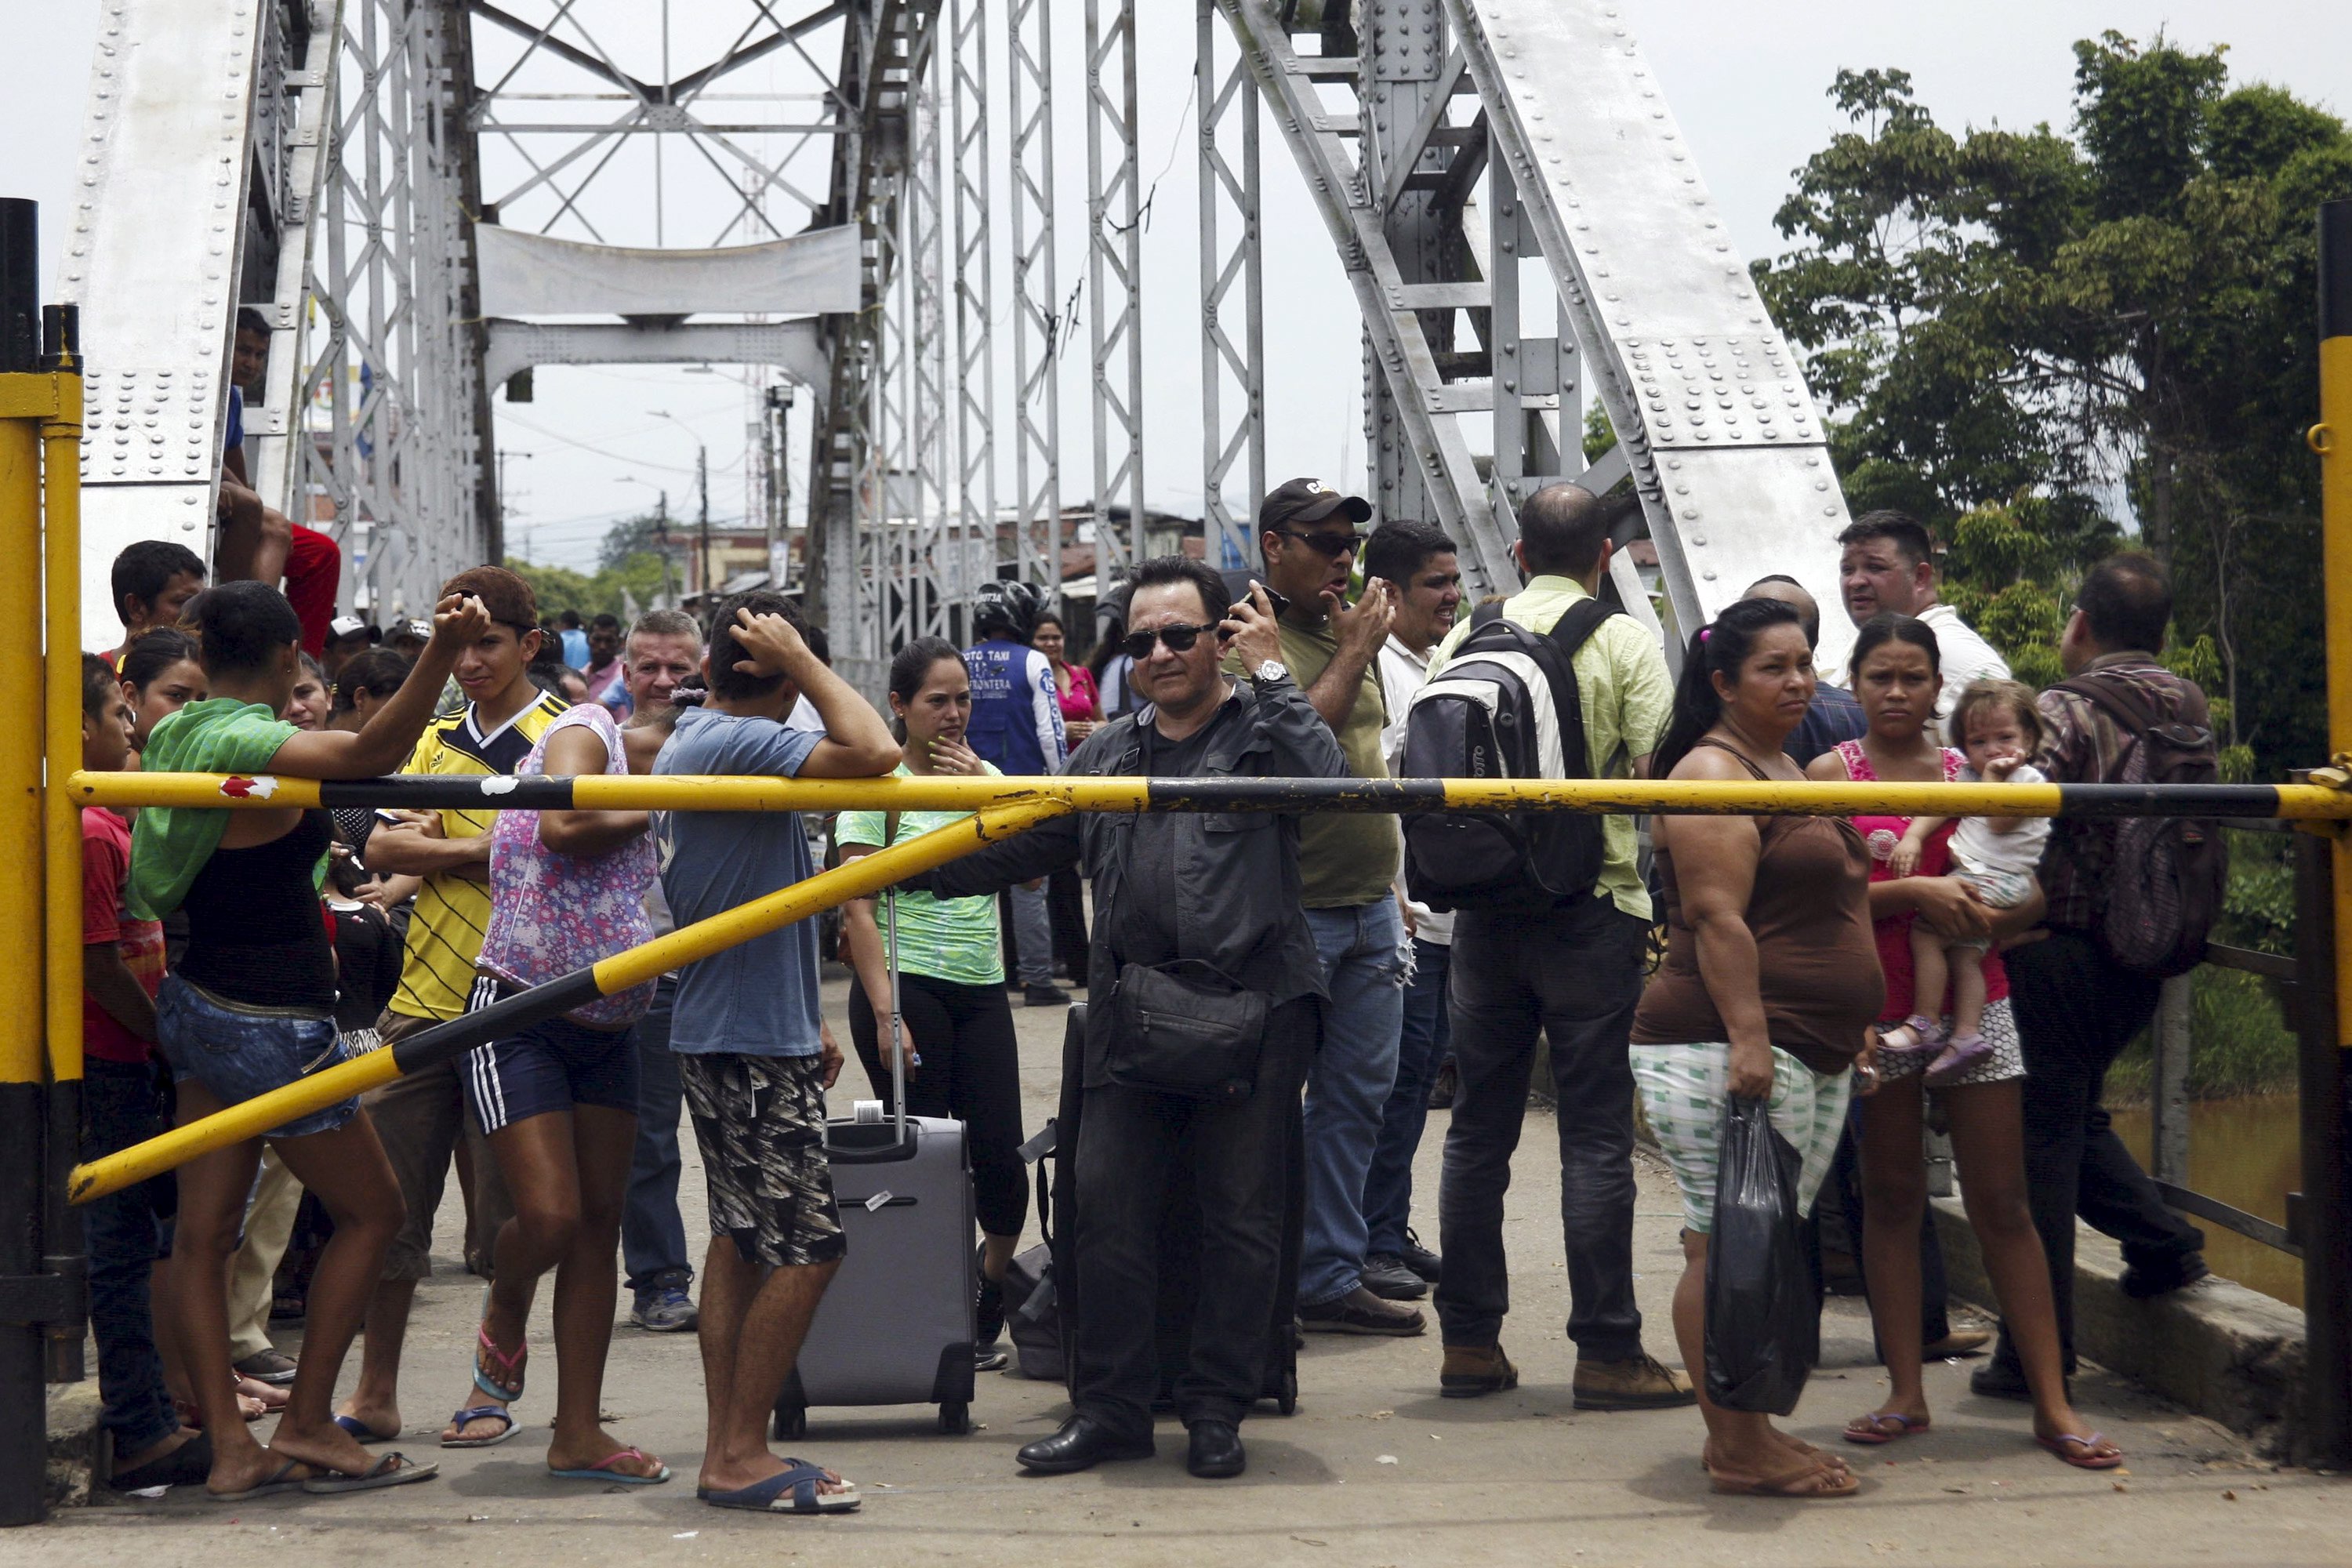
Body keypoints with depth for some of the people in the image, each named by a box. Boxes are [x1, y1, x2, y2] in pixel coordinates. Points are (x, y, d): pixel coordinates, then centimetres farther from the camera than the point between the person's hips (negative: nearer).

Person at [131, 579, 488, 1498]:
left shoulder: (178, 736, 4)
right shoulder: (254, 748, -21)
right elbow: (372, 750, -42)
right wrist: (441, 653, -55)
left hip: (198, 1002, 9)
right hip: (271, 1025, -9)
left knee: (204, 1230, 6)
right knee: (372, 1209, 8)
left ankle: (229, 1448, 9)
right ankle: (307, 1425, 9)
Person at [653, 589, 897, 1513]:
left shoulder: (689, 741, 14)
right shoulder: (737, 744, -18)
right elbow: (874, 753, -32)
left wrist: (806, 1018, 23)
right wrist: (804, 660, -18)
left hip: (725, 1032, 10)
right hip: (751, 1043, -10)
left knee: (742, 1238, 12)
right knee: (807, 1246, -8)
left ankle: (728, 1450, 16)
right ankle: (739, 1456, -3)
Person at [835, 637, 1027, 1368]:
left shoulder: (985, 775, 13)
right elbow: (856, 907, -8)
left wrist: (982, 789, -6)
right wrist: (886, 1014, -15)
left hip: (982, 990, 5)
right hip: (908, 986, -5)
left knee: (1001, 1159, -1)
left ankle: (986, 1314, 19)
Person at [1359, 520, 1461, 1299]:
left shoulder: (1440, 668, 18)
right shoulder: (1372, 666, -12)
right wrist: (1390, 895, -22)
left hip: (1443, 907, 9)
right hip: (1398, 909, -9)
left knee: (1420, 1071, 12)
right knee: (1397, 1072, -8)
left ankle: (1391, 1233, 19)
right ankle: (1375, 1243, -4)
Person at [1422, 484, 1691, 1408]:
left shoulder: (1463, 640, 5)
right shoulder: (1623, 643, -5)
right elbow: (1657, 772, -11)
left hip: (1484, 908, 4)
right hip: (1592, 909, -4)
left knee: (1478, 1130, 10)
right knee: (1596, 1136, -2)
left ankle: (1469, 1342, 13)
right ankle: (1606, 1352, -1)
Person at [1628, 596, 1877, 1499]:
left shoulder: (1783, 768, 21)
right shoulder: (1713, 774, -10)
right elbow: (1717, 917, -19)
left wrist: (1850, 1022, 28)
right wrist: (1747, 1035, -25)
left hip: (1809, 1053, 10)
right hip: (1729, 1051, -10)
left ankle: (1746, 1430, 15)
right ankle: (1736, 1449, -6)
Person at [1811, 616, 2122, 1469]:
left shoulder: (1968, 771, 7)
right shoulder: (1833, 773, 1)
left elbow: (2032, 894, 6)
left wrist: (1981, 917, -15)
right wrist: (1914, 892, -21)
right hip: (1875, 1007, -1)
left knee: (2002, 1202, 0)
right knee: (1889, 1198, 6)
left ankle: (2053, 1405, 2)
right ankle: (1905, 1394, 14)